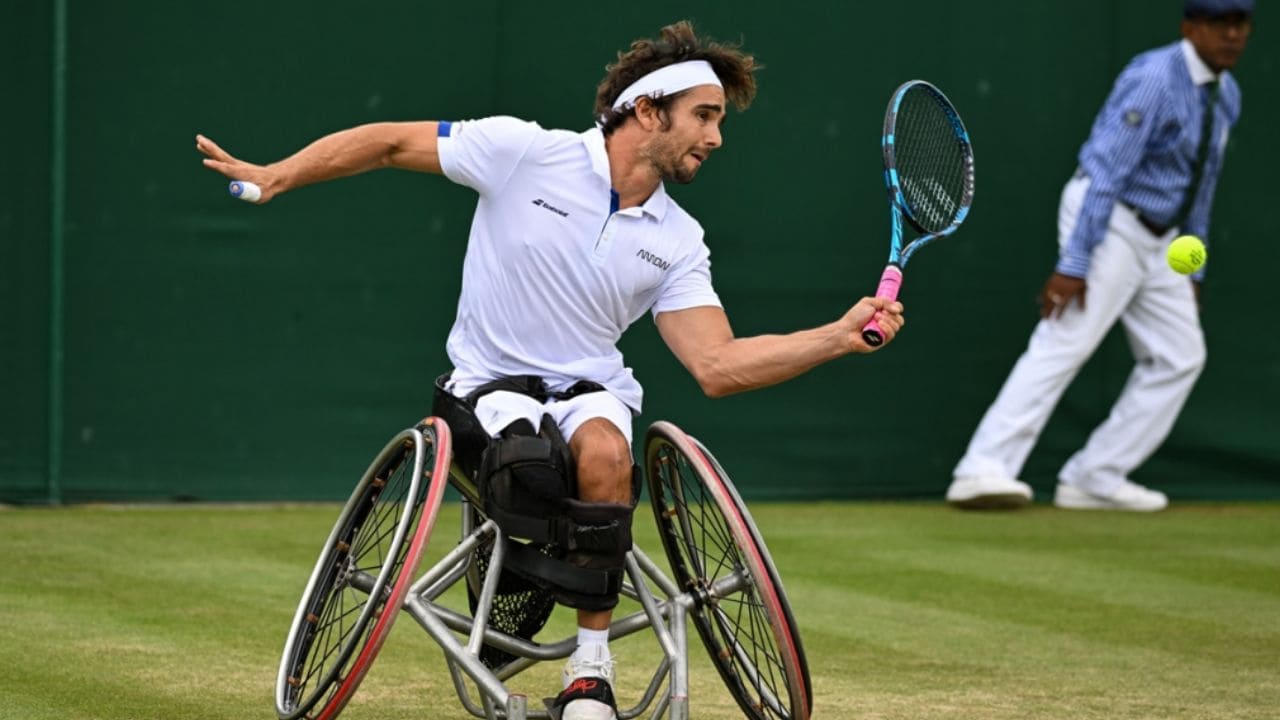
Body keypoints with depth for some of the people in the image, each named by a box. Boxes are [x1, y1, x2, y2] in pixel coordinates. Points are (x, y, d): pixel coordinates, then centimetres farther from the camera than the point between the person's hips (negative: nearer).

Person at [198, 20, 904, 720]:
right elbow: (389, 142, -2)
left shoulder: (678, 242, 3)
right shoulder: (525, 151, -9)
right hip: (491, 381, -3)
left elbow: (717, 365, -4)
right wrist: (271, 178, -11)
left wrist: (842, 335, -13)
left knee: (603, 452, -34)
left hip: (593, 388, 3)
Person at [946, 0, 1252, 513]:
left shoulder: (1226, 95, 10)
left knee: (1180, 355, 6)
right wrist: (1073, 264, -27)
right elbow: (1106, 170, -23)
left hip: (1158, 240, 9)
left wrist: (1192, 273, 19)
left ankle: (1095, 480, 6)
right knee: (1064, 344, -19)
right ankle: (982, 470, -26)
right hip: (1108, 223, -9)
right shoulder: (1154, 80, -18)